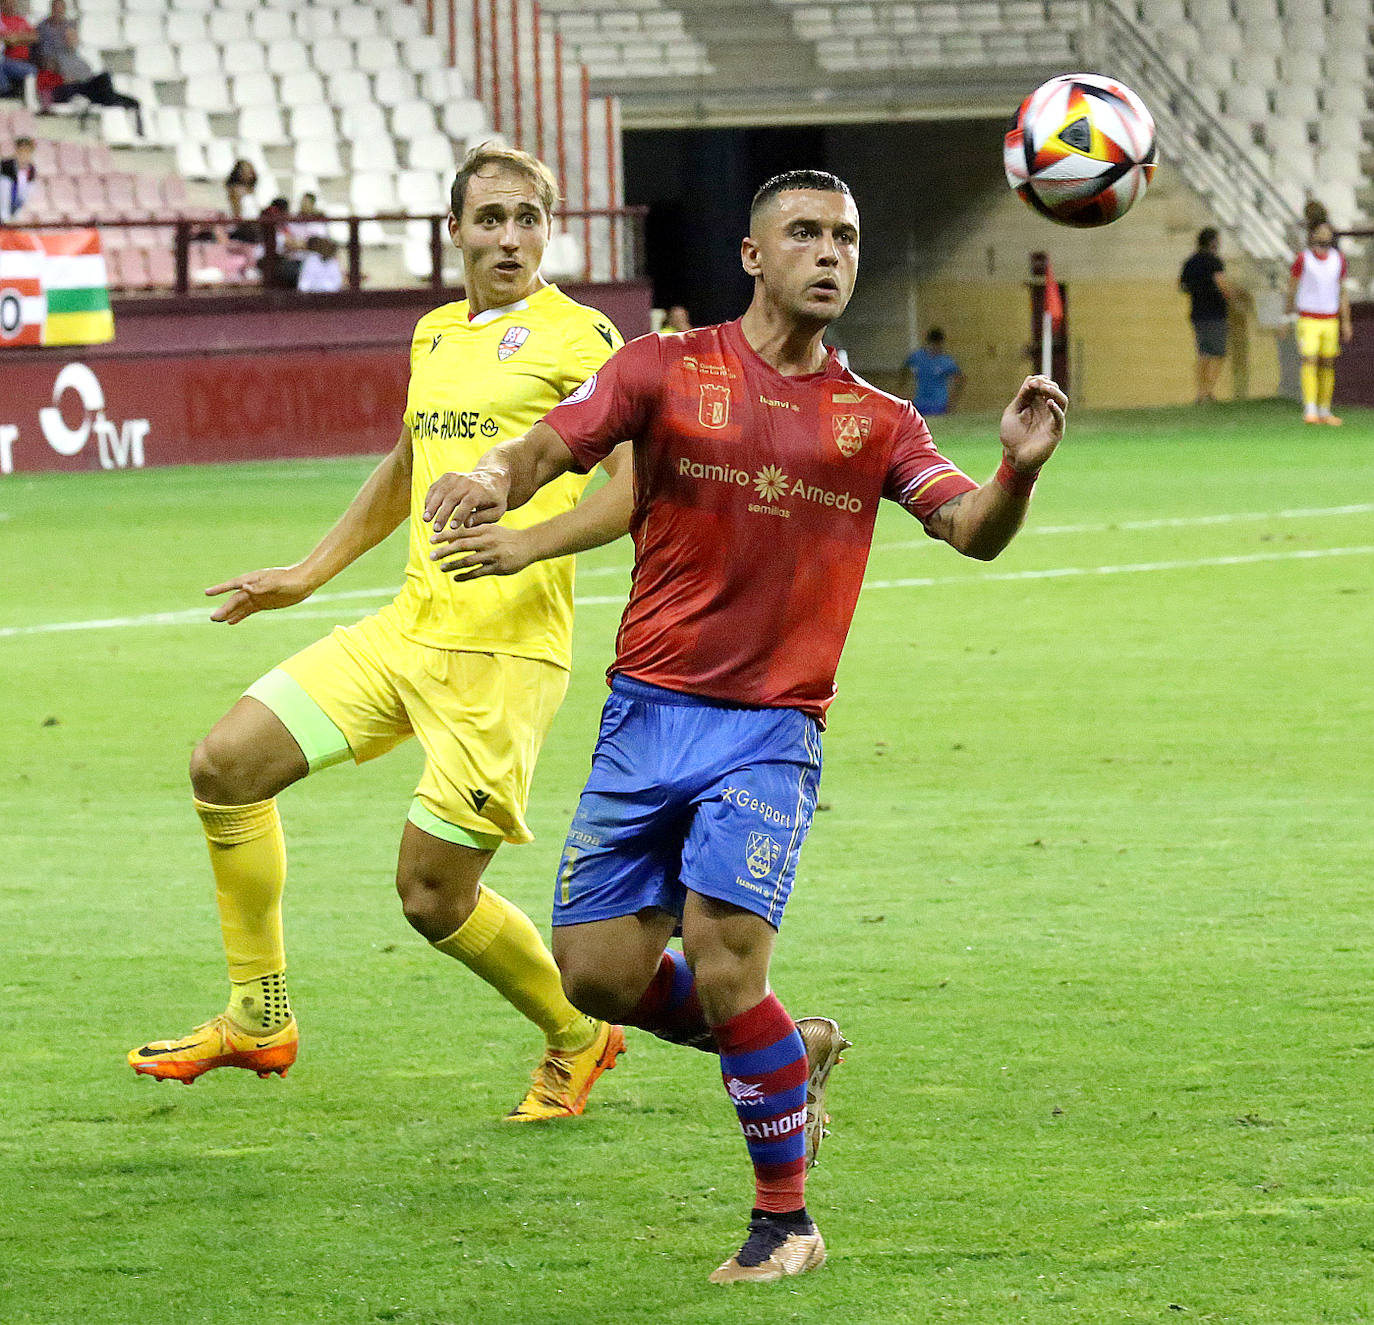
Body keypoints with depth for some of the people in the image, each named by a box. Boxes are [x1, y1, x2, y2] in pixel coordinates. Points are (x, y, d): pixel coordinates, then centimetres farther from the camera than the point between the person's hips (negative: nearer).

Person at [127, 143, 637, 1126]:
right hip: (407, 630, 8)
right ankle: (261, 1019, 10)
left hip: (505, 651, -7)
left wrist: (530, 543, -30)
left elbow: (639, 482, -17)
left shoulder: (577, 337, -7)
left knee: (433, 895, -8)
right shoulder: (436, 335, 16)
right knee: (228, 764, -1)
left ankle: (578, 1037, 18)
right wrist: (310, 574, 32)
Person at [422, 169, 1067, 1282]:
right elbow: (545, 450, -4)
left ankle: (786, 1220, 0)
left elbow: (972, 529, -3)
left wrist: (1018, 469, -25)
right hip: (647, 717, 1)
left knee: (723, 973, -16)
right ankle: (789, 1052, 25)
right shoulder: (667, 371, 4)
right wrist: (491, 481, -28)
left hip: (771, 734, -1)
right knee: (599, 974, -2)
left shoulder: (876, 423, 9)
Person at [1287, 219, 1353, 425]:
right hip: (1308, 320, -4)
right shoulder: (1303, 259, -7)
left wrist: (1346, 323, 8)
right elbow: (1291, 287, 1)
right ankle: (1310, 410, -19)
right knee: (1310, 363, -14)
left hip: (1330, 321, 4)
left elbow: (1342, 292, 11)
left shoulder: (1338, 259, 5)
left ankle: (1325, 411, 15)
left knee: (1328, 366, 7)